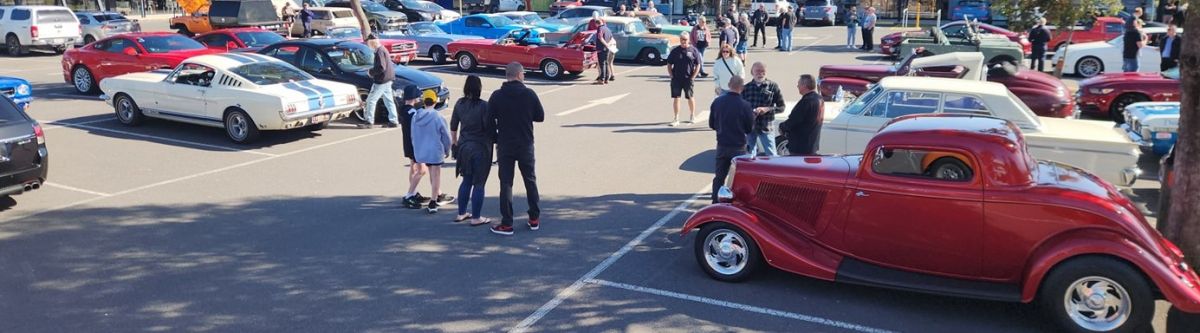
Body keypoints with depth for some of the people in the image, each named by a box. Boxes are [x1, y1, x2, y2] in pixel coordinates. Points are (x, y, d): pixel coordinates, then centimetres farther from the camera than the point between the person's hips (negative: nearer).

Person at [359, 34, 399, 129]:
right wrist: (372, 70, 11)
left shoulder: (379, 51, -18)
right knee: (389, 100, 13)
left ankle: (369, 121, -1)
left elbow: (381, 68, -24)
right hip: (387, 79, 10)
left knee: (371, 100, -4)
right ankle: (393, 121, 16)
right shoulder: (382, 49, 13)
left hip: (381, 81, -10)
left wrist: (371, 72, -12)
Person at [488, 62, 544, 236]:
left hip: (504, 145, 0)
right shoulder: (529, 94, -8)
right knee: (530, 181, 15)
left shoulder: (497, 96, -8)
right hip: (526, 145, 1)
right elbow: (540, 116, -1)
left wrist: (495, 139, 10)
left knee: (506, 183, 4)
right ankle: (534, 219, 21)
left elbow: (489, 119, -4)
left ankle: (507, 224, 3)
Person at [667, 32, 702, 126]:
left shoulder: (693, 50, -1)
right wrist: (672, 76, -1)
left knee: (690, 98, 10)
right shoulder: (675, 51, 3)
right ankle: (676, 119, 6)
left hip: (688, 79, -1)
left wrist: (692, 77, -6)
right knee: (675, 98, -1)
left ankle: (693, 117, 29)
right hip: (676, 79, 2)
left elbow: (698, 65, 0)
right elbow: (669, 64, 9)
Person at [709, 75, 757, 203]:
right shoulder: (745, 105, -17)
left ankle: (715, 202, 17)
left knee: (719, 176, 14)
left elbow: (712, 124, 5)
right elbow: (750, 128, -6)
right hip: (738, 147, -4)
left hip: (722, 145, 4)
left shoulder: (717, 101, -5)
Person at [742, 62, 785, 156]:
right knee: (750, 155, 11)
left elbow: (781, 107, 1)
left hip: (766, 127, -2)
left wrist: (767, 109, -14)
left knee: (771, 155, -2)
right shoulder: (746, 87, 6)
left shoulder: (773, 86, 0)